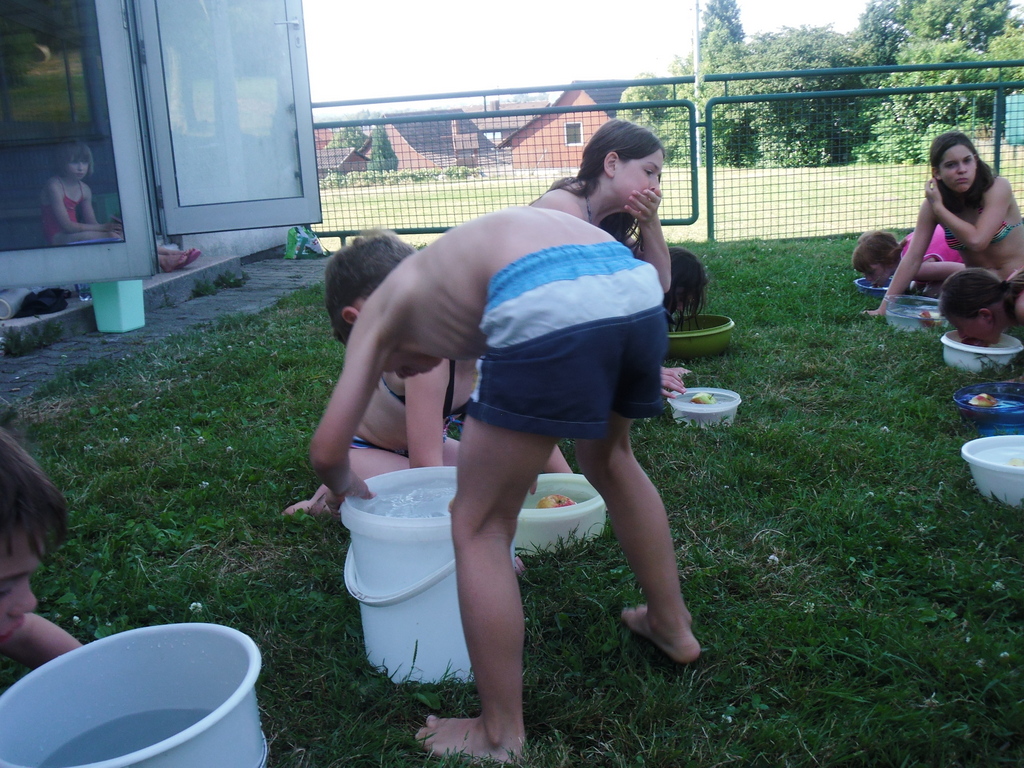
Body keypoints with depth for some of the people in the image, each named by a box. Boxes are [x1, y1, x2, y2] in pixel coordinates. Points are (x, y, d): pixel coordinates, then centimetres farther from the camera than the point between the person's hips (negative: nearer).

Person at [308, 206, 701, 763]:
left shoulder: (382, 308, 24)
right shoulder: (456, 264, 40)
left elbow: (327, 450, 21)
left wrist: (344, 487, 43)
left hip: (549, 306, -8)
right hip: (637, 286, 8)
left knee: (480, 528, 12)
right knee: (610, 459, 35)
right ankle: (671, 625, 52)